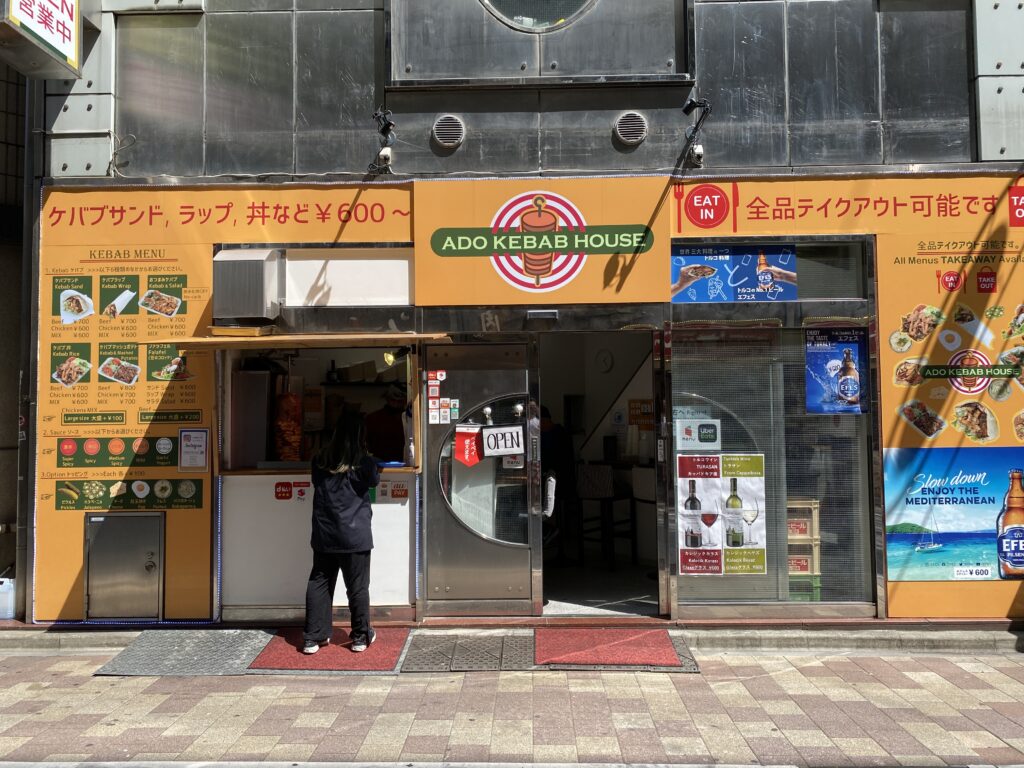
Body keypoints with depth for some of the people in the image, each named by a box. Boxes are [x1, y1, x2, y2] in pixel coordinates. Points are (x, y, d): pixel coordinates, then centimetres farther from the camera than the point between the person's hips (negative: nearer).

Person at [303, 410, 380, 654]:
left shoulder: (320, 460, -2)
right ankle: (361, 636, 18)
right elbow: (374, 480, 8)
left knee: (319, 583, 10)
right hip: (355, 535, -3)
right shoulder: (364, 462, -11)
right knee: (357, 586, 7)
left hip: (324, 535, 3)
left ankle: (313, 637, 14)